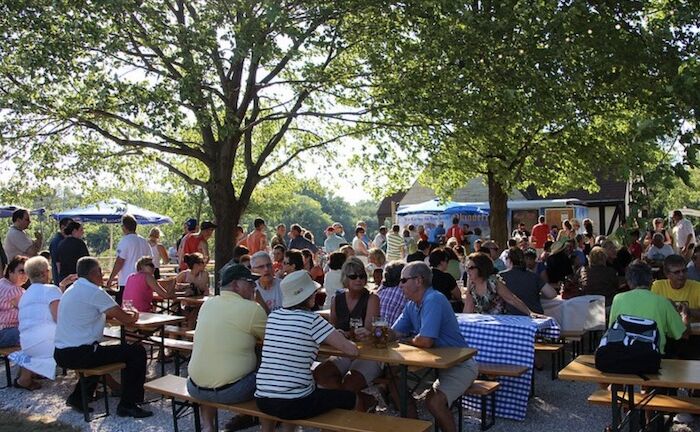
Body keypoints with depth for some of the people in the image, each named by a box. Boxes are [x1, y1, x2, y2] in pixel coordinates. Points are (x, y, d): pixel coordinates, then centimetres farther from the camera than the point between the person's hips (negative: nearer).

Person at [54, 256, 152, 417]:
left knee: (101, 351, 38)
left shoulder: (71, 290, 15)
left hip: (60, 354, 10)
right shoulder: (93, 291, -14)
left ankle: (77, 398, 34)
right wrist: (133, 316, 9)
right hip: (78, 354, -10)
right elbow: (124, 318, -12)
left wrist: (123, 313, 13)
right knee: (137, 351, -4)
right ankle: (127, 405, 1)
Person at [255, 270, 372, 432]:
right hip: (294, 404, -6)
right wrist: (341, 340, 13)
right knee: (355, 399, 14)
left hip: (262, 400, 6)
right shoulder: (312, 320, -10)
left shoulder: (273, 316, 6)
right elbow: (352, 350, -10)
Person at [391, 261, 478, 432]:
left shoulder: (434, 300, -23)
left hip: (459, 365, -9)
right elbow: (393, 334, 5)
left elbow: (425, 341, -30)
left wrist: (409, 340, -8)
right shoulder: (411, 305, 6)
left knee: (433, 401, -29)